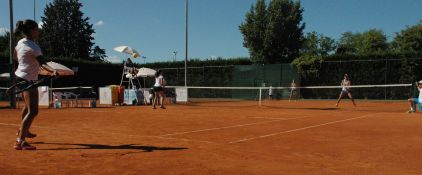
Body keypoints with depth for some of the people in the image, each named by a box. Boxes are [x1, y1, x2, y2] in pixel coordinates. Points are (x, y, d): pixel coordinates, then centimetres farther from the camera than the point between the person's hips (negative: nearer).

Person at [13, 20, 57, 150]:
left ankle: (23, 131, 48)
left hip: (20, 76, 11)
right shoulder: (33, 47, -21)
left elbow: (15, 56, 24)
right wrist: (53, 71, -51)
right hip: (28, 80, -11)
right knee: (32, 111, -18)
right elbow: (42, 63, -35)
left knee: (28, 106, 29)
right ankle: (20, 141, -24)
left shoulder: (20, 42, 6)